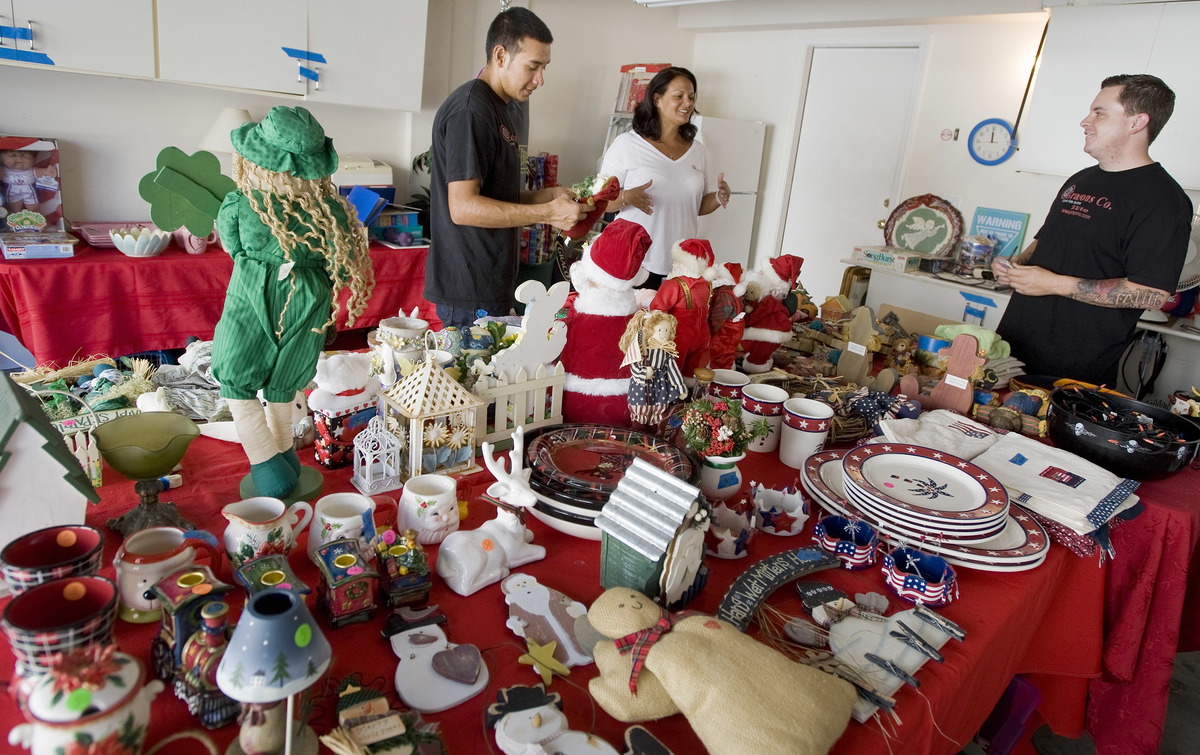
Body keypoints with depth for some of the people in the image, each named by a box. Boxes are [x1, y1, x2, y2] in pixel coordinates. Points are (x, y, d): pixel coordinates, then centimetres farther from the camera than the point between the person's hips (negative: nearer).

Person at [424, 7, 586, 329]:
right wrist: (547, 213, -20)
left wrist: (548, 195, 6)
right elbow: (463, 207, -22)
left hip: (490, 283, 9)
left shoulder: (500, 108, 17)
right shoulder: (470, 109, -15)